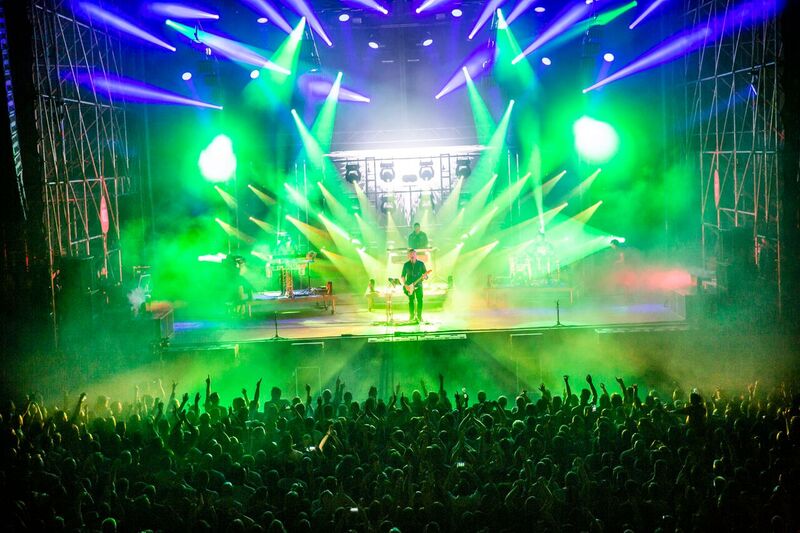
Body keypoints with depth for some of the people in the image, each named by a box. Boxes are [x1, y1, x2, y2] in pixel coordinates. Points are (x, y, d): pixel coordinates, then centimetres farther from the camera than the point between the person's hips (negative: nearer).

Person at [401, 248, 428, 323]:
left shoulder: (421, 264, 4)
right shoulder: (406, 265, 6)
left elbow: (425, 274, 5)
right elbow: (402, 276, 11)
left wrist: (425, 276, -18)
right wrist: (405, 284, -2)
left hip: (418, 285, 0)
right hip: (409, 286, 0)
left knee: (420, 300, -7)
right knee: (411, 301, -1)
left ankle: (419, 316, -1)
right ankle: (411, 317, 5)